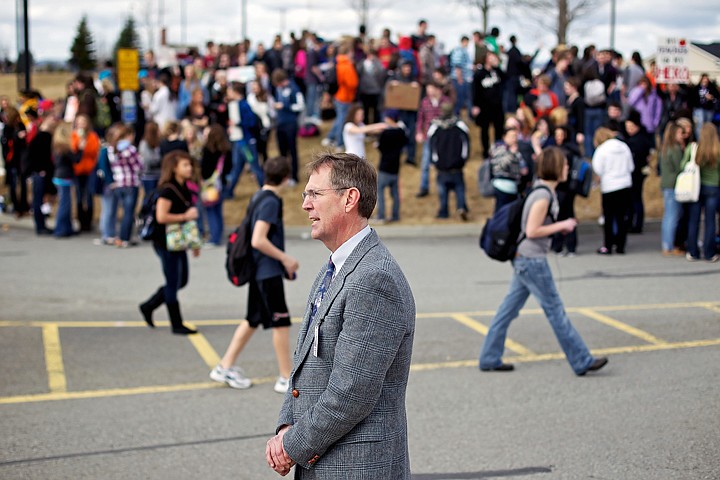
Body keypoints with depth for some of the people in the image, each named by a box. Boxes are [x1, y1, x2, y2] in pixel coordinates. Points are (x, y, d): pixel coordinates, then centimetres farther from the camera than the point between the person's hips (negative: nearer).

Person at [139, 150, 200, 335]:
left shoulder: (184, 189, 10)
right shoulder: (167, 190, -17)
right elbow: (161, 217, -26)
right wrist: (185, 216, -20)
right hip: (166, 243, -9)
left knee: (182, 280, 15)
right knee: (173, 283, -1)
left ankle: (148, 307, 28)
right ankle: (177, 325, 9)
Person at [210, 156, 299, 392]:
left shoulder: (259, 197, 11)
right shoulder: (271, 202, -17)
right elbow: (258, 240, -24)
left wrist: (284, 259, 18)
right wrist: (285, 259, -14)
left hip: (259, 270, 9)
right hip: (269, 271, -9)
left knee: (253, 320, 16)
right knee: (281, 322, -2)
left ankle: (225, 367, 20)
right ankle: (286, 378, 4)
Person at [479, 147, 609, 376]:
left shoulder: (542, 191, 10)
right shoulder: (543, 196, -19)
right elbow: (532, 231, -21)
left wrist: (560, 227, 9)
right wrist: (561, 226, -13)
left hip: (524, 260, 10)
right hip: (532, 261, -10)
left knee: (509, 309, 12)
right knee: (555, 310, -2)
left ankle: (489, 359, 16)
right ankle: (582, 362, 6)